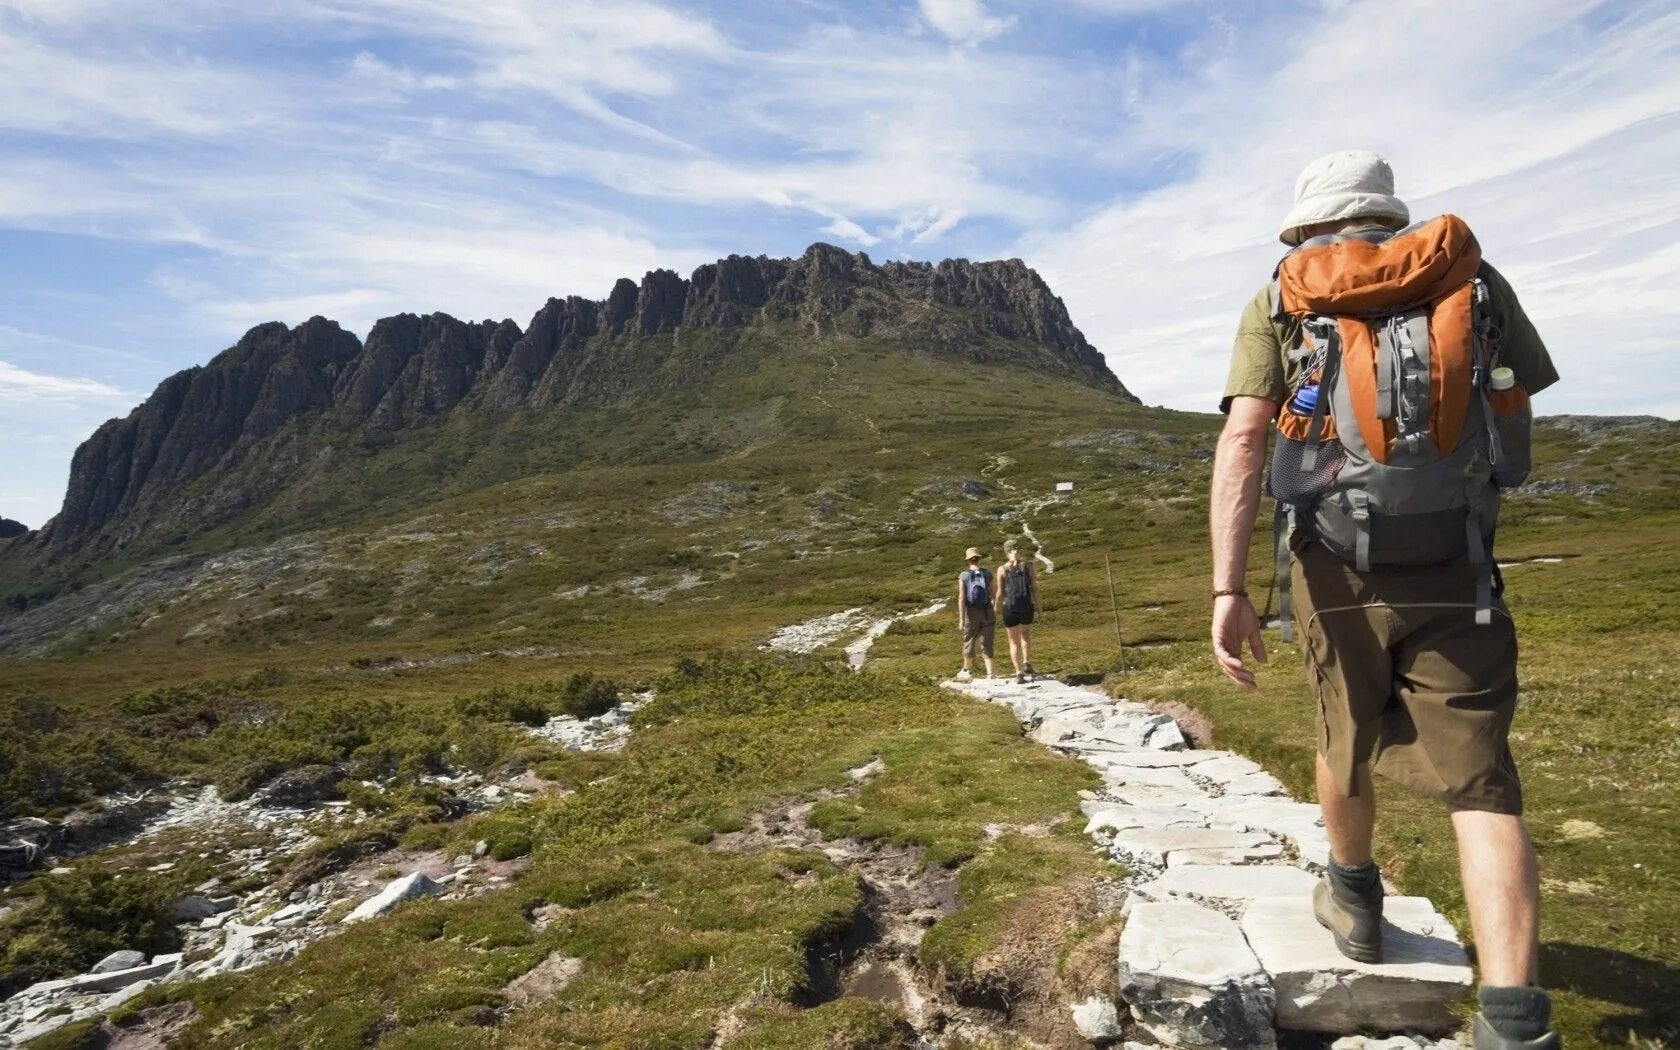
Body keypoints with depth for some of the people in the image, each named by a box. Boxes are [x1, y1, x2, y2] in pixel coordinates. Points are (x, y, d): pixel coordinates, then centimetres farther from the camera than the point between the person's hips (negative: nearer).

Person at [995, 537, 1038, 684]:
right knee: (1026, 634, 28)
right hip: (1026, 607, 1)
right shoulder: (1028, 565, -1)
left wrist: (998, 610, 8)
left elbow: (1000, 593, -3)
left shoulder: (1002, 569, -3)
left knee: (1014, 641, 12)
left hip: (1009, 608, -1)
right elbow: (1034, 588, -2)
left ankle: (1019, 673, 8)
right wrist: (1036, 603, 11)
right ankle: (1027, 664, 15)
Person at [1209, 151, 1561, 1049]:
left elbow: (1242, 442, -13)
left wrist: (1228, 589, -18)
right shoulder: (1472, 274, 8)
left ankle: (1356, 903, 44)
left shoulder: (1279, 301, 2)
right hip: (1455, 571, 0)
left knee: (1347, 742, 22)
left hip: (1337, 570, 0)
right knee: (1480, 783, 2)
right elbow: (1526, 399, 20)